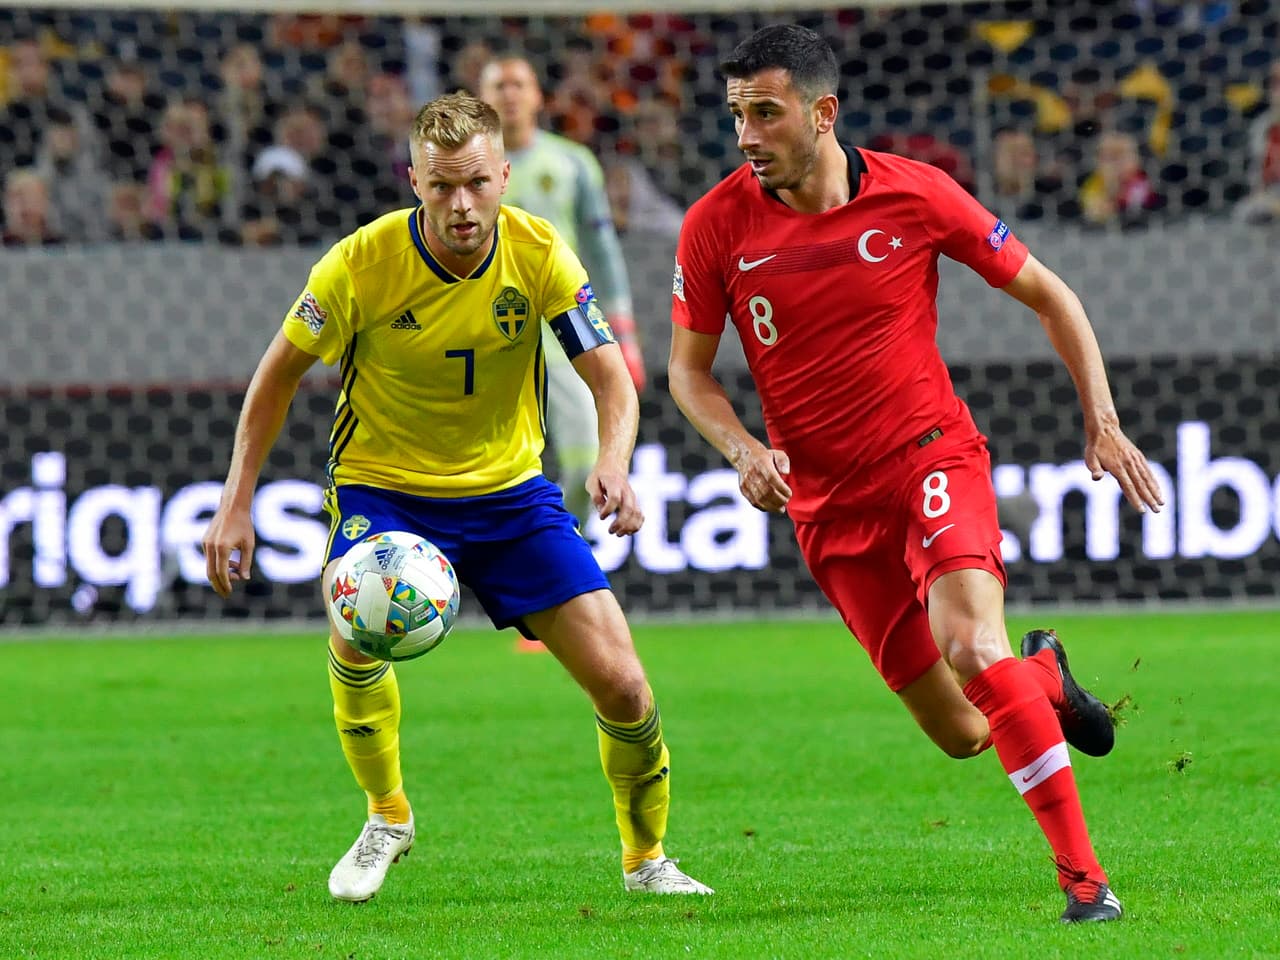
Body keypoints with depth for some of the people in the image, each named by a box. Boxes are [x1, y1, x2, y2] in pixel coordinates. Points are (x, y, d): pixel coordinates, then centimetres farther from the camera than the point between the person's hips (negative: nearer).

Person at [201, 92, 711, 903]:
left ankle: (646, 858, 21)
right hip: (385, 485, -2)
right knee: (358, 630, -32)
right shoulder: (362, 263, -20)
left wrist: (614, 463, -36)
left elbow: (612, 379, -14)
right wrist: (237, 502, -9)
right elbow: (280, 373, -5)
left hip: (510, 487, 2)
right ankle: (388, 817, -4)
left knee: (620, 683, -7)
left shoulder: (539, 252, -15)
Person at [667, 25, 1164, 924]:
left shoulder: (915, 195, -10)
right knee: (959, 733, 2)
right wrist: (744, 449, -13)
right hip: (828, 502, 2)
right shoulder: (717, 227, -7)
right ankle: (1044, 678, 38)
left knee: (971, 644, -29)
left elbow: (1046, 293, 3)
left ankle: (1083, 874, -20)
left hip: (934, 455, -2)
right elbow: (690, 369, 6)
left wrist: (1104, 425, -1)